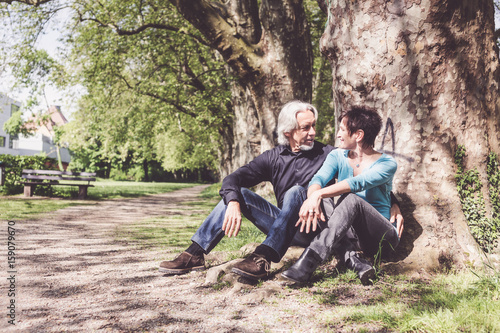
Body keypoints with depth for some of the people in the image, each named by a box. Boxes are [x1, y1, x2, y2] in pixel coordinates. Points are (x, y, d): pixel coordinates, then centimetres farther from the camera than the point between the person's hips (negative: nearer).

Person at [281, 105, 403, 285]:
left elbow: (357, 183, -29)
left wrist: (319, 194, -43)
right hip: (351, 233, 5)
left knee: (351, 199, -34)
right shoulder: (337, 156, 7)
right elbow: (318, 179, -14)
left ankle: (306, 265, -46)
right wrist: (311, 200, -37)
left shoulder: (387, 164, -8)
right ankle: (355, 262, -39)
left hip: (383, 236, -4)